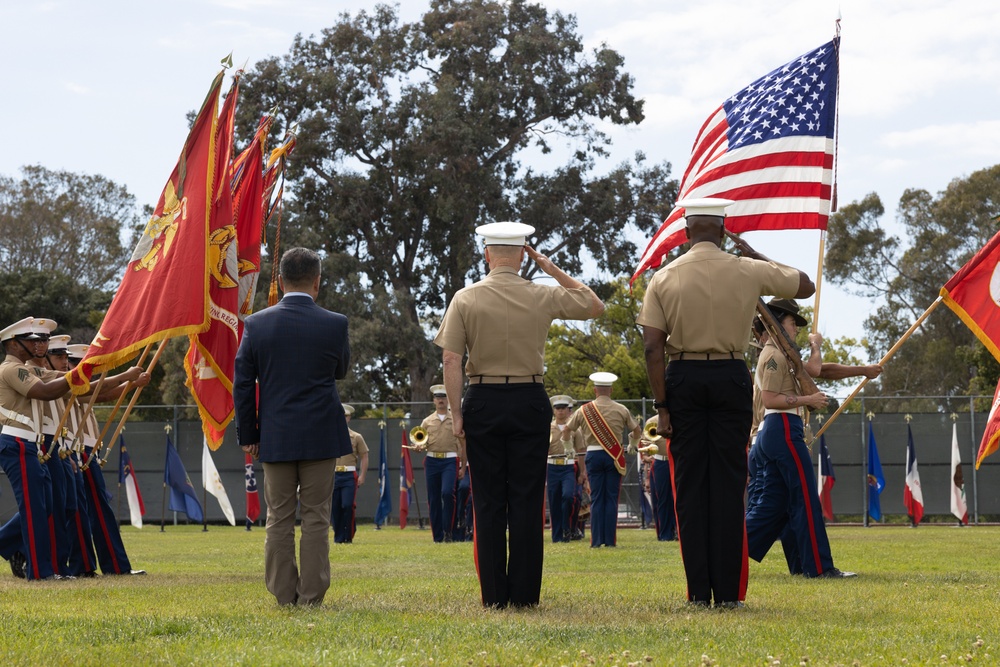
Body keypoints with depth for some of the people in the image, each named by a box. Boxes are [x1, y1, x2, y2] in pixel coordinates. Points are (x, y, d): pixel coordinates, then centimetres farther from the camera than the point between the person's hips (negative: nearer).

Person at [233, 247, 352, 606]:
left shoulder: (256, 324, -2)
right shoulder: (334, 324, -6)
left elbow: (242, 384, 1)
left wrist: (247, 434, 8)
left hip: (275, 438, 1)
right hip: (321, 436, -1)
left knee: (278, 519, 6)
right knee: (316, 517, 3)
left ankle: (284, 594, 6)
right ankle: (312, 595, 1)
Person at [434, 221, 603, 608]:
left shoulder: (465, 300, -3)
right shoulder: (543, 297, -1)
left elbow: (451, 361, -7)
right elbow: (595, 306, 15)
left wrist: (456, 414, -2)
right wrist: (553, 269, 12)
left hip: (483, 402, 0)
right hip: (530, 402, 0)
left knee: (489, 502, 4)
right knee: (527, 500, 3)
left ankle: (494, 594, 2)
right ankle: (524, 594, 1)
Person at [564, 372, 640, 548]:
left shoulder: (584, 410, 1)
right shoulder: (621, 410, 0)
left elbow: (567, 430, 10)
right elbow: (637, 431, 8)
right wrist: (632, 440, 30)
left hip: (594, 456, 0)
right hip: (614, 456, 0)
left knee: (596, 499, 4)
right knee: (611, 498, 3)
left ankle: (596, 540, -1)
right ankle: (610, 539, 1)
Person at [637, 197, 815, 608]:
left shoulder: (664, 278, 0)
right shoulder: (747, 271, 0)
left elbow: (652, 347, -5)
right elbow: (805, 286, 14)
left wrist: (662, 403, 0)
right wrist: (758, 257, 18)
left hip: (683, 378, 0)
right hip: (731, 377, 0)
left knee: (689, 485, 5)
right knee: (728, 483, 3)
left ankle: (699, 591, 2)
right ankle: (727, 591, 0)